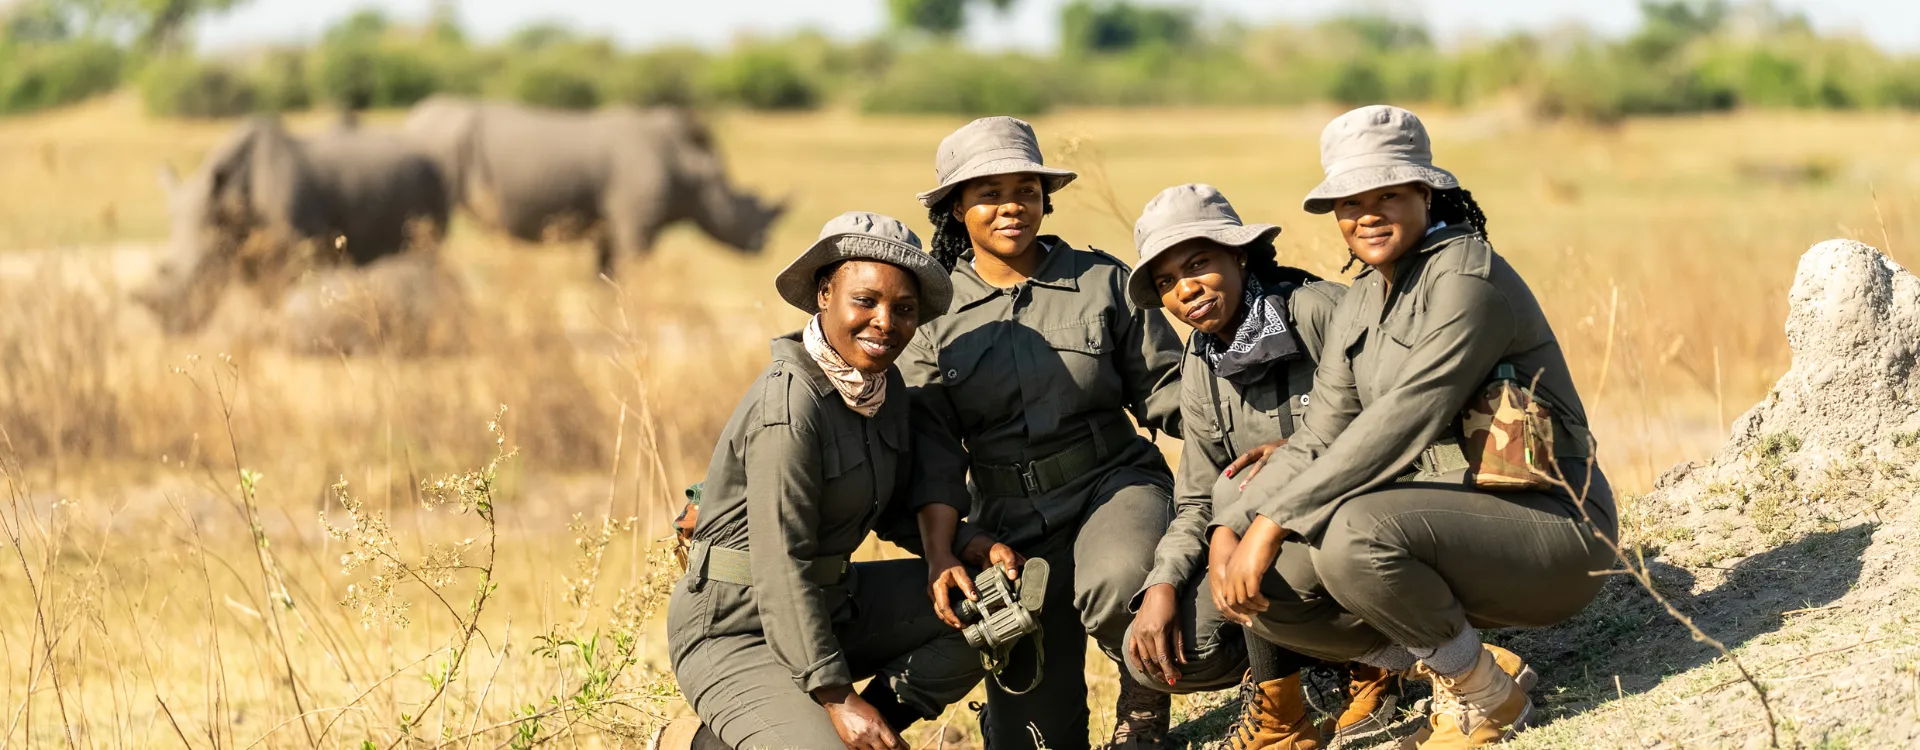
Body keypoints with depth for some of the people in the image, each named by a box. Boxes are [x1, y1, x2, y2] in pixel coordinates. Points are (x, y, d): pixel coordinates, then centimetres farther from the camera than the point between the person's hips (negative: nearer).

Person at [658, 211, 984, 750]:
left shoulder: (884, 385, 3)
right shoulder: (789, 406, -23)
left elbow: (897, 513, 16)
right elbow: (781, 568, -25)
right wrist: (838, 697, -25)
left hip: (832, 607, 8)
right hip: (735, 631, -8)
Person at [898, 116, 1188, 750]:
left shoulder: (1100, 281, 2)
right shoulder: (932, 314, 4)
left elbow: (1161, 387, 3)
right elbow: (933, 449, -1)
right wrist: (942, 555, -13)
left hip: (1114, 483, -1)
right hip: (1009, 519, 2)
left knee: (1116, 585, -38)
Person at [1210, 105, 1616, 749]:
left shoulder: (1467, 276, -16)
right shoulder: (1360, 305, 12)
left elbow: (1403, 421, -25)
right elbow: (1320, 442, 9)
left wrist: (1273, 521, -26)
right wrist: (1231, 530, -8)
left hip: (1548, 525, -8)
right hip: (1450, 521, 8)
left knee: (1354, 535, -33)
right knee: (1268, 586, -8)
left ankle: (1488, 695, -9)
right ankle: (1455, 668, 6)